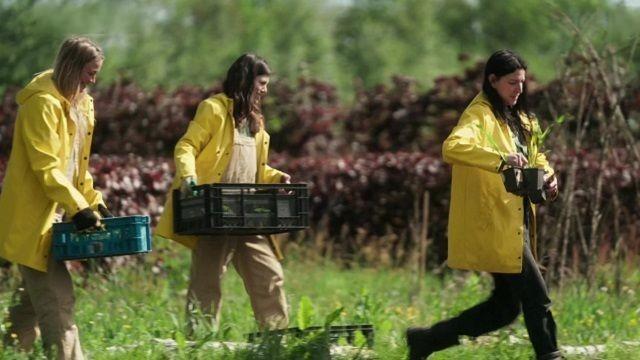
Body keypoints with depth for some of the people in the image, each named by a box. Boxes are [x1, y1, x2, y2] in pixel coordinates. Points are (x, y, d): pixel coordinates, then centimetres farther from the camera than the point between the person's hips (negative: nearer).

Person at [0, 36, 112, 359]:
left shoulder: (78, 103, 15)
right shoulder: (42, 103, -16)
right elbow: (46, 166, -23)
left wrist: (94, 203, 9)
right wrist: (78, 208, -28)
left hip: (54, 216, 10)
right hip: (32, 217, -10)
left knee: (34, 297, 15)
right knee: (57, 299, -13)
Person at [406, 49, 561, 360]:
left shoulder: (516, 117, 17)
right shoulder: (480, 115, -13)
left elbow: (534, 155, 31)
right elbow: (452, 147, -31)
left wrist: (546, 175, 8)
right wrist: (501, 159, -40)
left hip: (516, 226, 10)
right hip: (495, 227, -10)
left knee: (505, 308, 11)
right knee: (536, 297, -8)